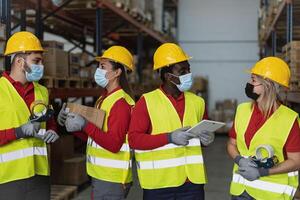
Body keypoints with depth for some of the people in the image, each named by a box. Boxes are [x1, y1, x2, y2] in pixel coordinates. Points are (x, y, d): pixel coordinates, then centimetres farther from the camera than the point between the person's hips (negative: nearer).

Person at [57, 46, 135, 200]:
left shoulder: (120, 102, -17)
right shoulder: (104, 98, 12)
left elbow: (113, 144, -23)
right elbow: (94, 134, 15)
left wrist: (85, 124, -26)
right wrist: (72, 122, 2)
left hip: (111, 178, -9)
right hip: (100, 175, 9)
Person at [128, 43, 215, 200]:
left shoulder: (197, 102, 9)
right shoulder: (147, 102, -6)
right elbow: (134, 139, -11)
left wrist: (207, 138, -1)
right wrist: (169, 138, -19)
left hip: (192, 181, 4)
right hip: (159, 182, -4)